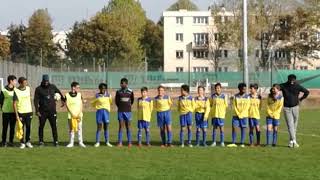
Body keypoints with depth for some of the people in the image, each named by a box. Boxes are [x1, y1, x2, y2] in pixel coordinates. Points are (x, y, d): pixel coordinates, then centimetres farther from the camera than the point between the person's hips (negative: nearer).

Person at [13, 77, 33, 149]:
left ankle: (28, 142, 16)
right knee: (21, 128, 2)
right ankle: (22, 143, 9)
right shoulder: (16, 91, -10)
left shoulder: (28, 88, 3)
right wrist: (16, 115, -13)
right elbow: (14, 104, -9)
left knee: (28, 127, 6)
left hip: (29, 111, 4)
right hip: (20, 112, -4)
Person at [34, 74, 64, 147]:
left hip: (52, 111, 1)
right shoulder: (38, 89, -1)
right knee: (41, 126, 3)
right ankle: (41, 141, 11)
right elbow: (36, 100, -5)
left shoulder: (52, 87, 6)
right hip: (42, 111, -1)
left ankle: (56, 141, 3)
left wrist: (63, 100, 38)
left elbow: (59, 92, 25)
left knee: (54, 126, -1)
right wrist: (37, 110, -14)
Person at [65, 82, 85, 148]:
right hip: (71, 115, -1)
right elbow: (67, 105, -3)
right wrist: (72, 113, -12)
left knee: (79, 128, -1)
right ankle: (71, 142, 11)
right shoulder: (67, 95, -1)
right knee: (71, 129, 3)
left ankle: (80, 142, 5)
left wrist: (79, 114, -8)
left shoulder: (79, 95, 6)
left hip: (79, 115, 1)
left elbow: (81, 105, 3)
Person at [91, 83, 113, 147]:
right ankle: (97, 142, 2)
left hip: (106, 111, 1)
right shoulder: (97, 95, 3)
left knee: (106, 127, 5)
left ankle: (107, 142, 11)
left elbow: (111, 102, 22)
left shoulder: (108, 95, 7)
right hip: (99, 111, -1)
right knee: (99, 127, -3)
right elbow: (93, 103, 12)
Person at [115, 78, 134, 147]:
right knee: (121, 126, 0)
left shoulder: (130, 92, 0)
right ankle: (120, 142, 3)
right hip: (120, 111, 0)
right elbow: (116, 101, 10)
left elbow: (132, 100, 15)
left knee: (128, 126, 2)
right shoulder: (118, 92, 1)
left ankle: (129, 142, 6)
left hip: (128, 111, 0)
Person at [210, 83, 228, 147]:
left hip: (221, 115, -2)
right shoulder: (212, 96, 3)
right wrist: (211, 111, 3)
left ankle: (222, 142, 7)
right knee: (214, 128, 7)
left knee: (221, 128, 0)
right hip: (214, 115, 2)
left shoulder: (224, 96, -1)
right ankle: (214, 142, 13)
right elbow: (210, 104, 12)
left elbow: (226, 105, 4)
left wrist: (224, 112, -1)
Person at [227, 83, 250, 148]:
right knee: (234, 127, -6)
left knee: (243, 128, 0)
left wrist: (241, 114, -11)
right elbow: (234, 106, 1)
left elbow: (247, 107, -4)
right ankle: (233, 143, -1)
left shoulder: (247, 97, 0)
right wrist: (238, 114, -10)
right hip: (236, 115, 1)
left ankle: (242, 143, 5)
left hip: (244, 115, -1)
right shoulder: (236, 96, 2)